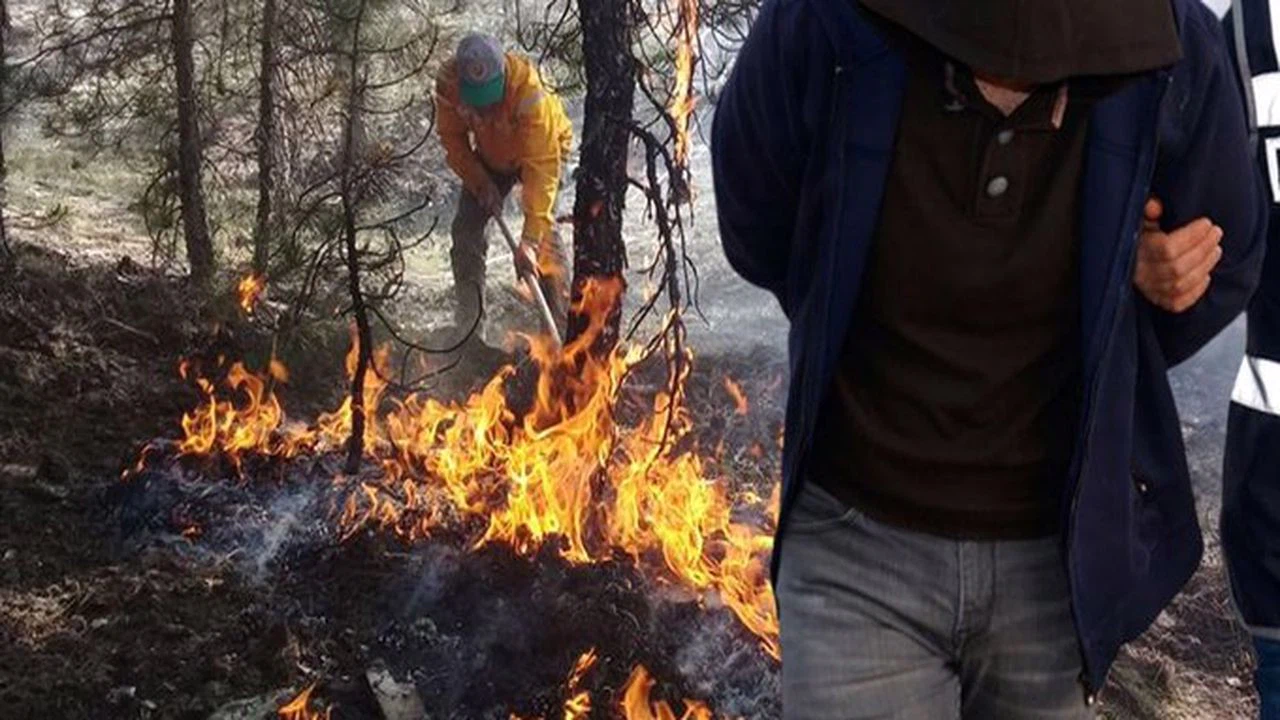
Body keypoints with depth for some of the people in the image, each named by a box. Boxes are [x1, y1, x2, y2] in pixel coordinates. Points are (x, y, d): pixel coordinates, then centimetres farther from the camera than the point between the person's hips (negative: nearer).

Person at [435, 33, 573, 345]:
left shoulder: (529, 91, -42)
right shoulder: (448, 82, -28)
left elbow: (541, 166, -44)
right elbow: (453, 137, -9)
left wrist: (529, 240, -48)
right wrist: (479, 182, -20)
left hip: (544, 147, -4)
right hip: (490, 157, 4)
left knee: (544, 227, -22)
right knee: (467, 228, -3)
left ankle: (563, 327, -17)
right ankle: (469, 329, 7)